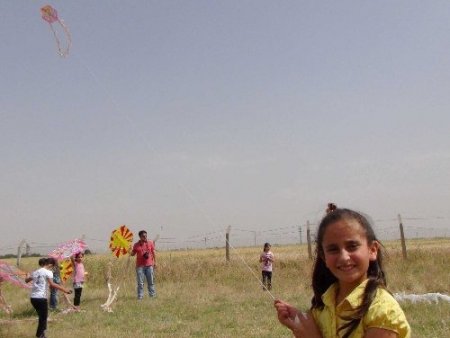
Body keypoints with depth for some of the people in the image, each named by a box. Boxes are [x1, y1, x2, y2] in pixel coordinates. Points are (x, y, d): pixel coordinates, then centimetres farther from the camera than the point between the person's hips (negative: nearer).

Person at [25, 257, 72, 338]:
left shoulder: (36, 272, 15)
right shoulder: (48, 272, -5)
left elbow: (26, 280, 30)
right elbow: (52, 284, -21)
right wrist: (64, 289, -25)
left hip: (33, 298, 7)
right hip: (41, 298, -7)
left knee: (42, 316, 22)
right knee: (43, 317, 5)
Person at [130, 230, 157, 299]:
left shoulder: (150, 243, 3)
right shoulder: (136, 245, 2)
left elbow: (153, 253, 9)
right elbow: (133, 254, 10)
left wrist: (155, 262, 6)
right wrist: (131, 253, -13)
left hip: (149, 265, 1)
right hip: (140, 266, -1)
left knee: (151, 281, 6)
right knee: (140, 283, 1)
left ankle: (153, 295, 16)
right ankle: (140, 296, 8)